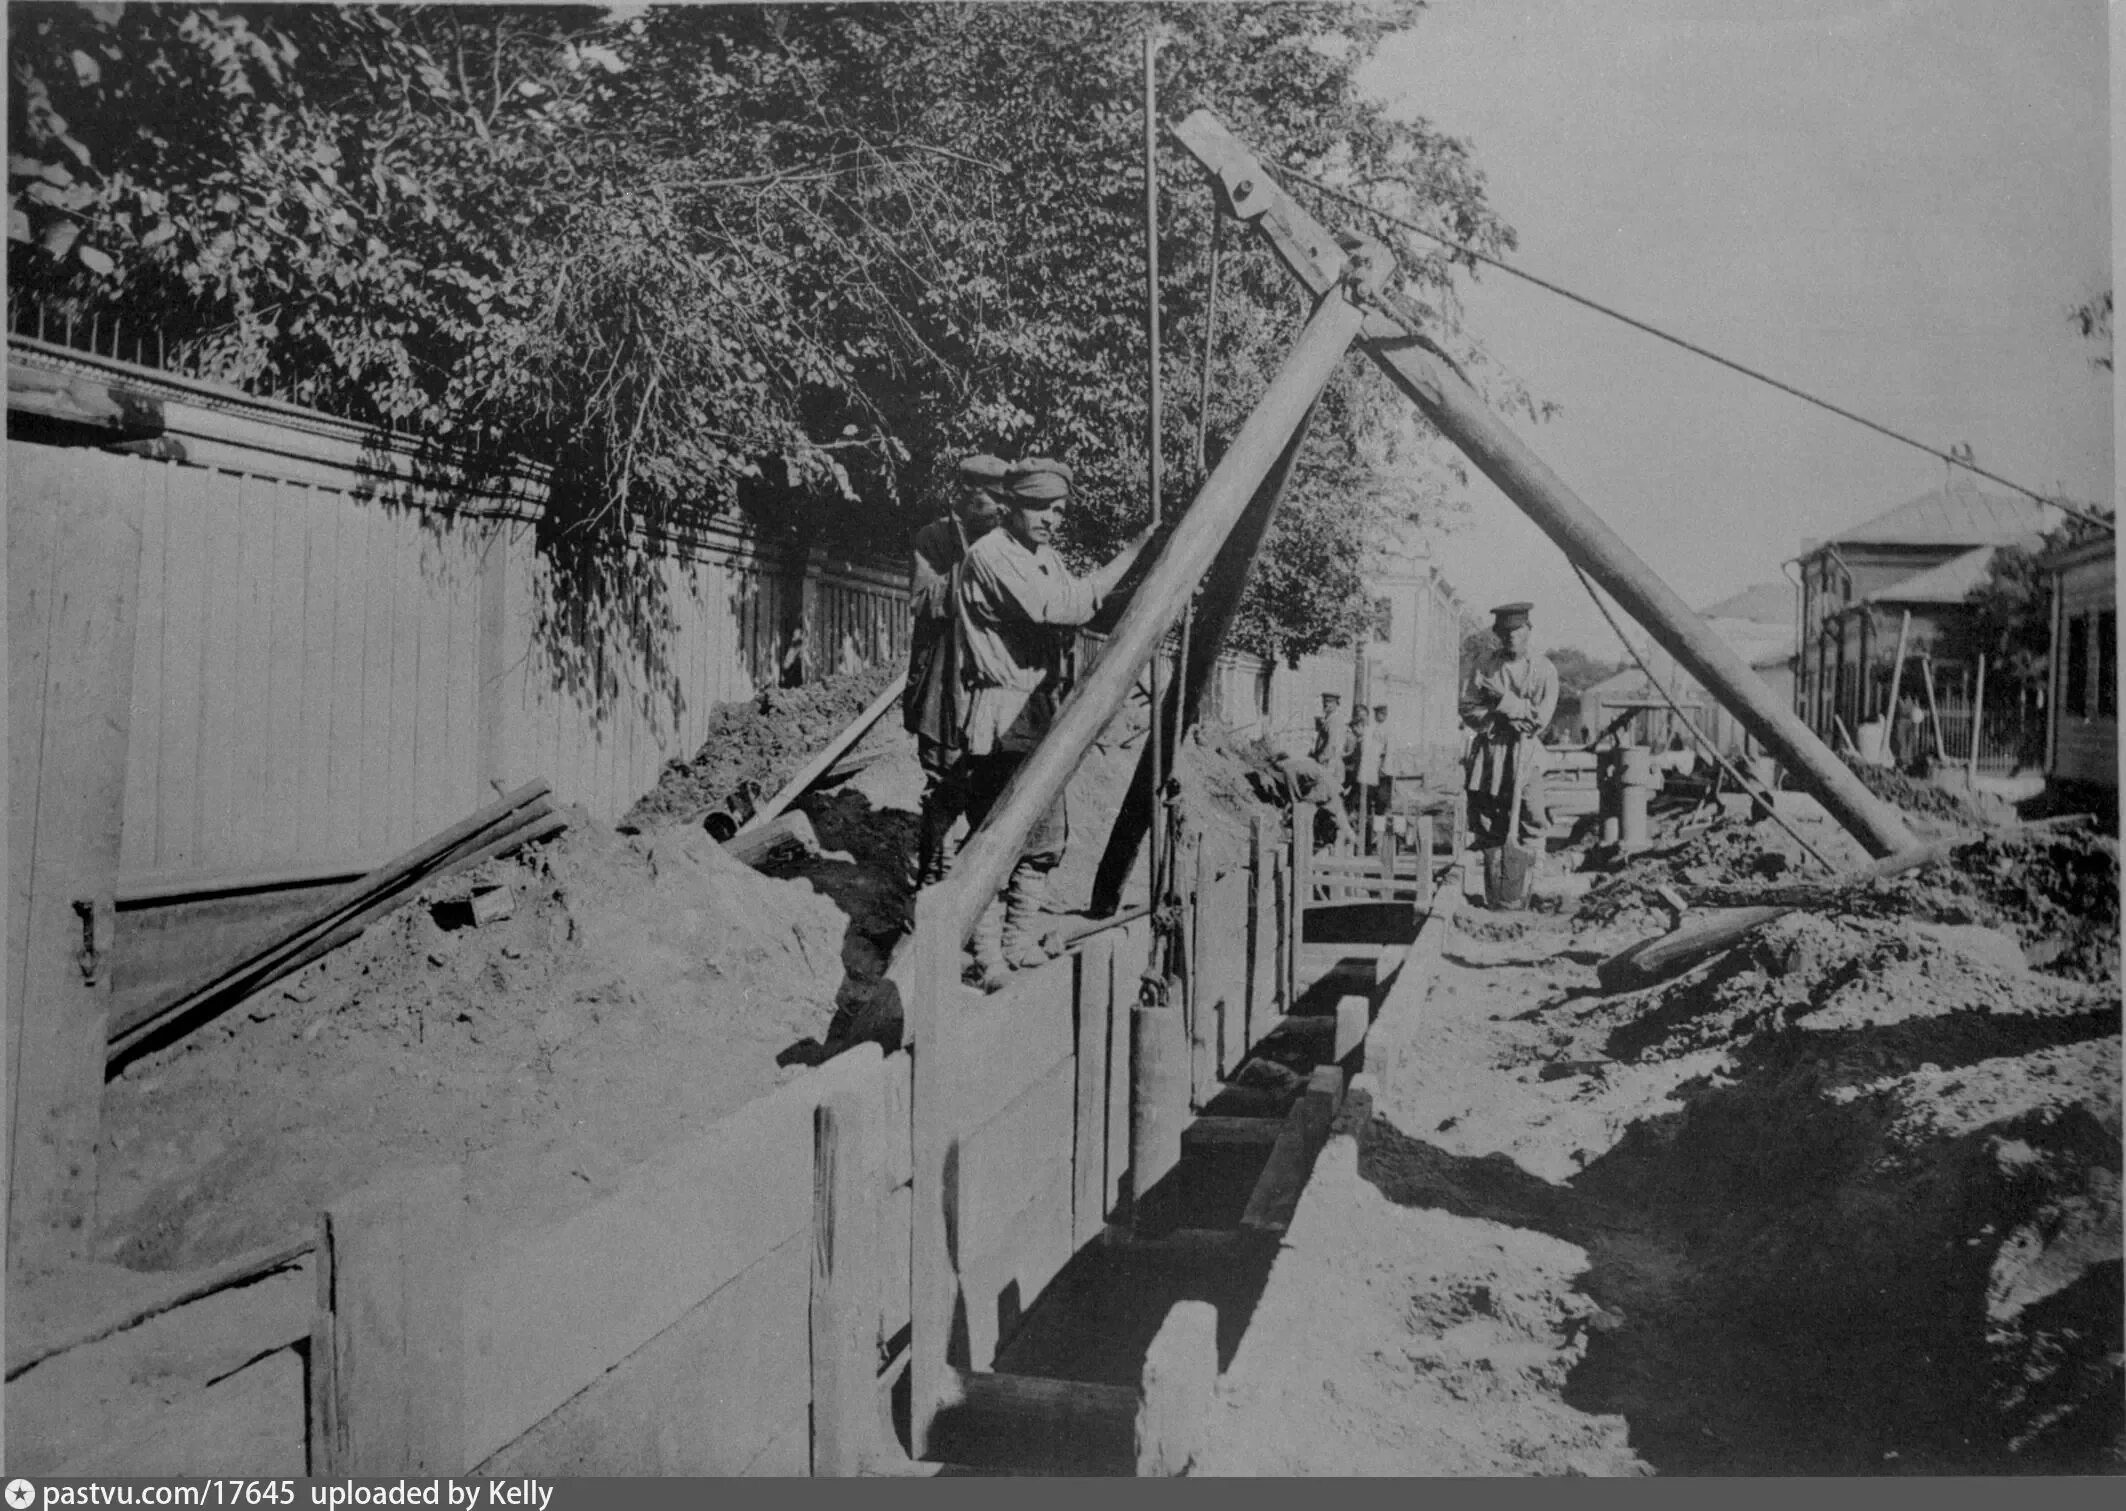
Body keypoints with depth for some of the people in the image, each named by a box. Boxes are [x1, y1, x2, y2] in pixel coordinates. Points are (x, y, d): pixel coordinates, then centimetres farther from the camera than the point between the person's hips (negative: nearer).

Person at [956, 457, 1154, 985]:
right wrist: (1127, 558, -18)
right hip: (1001, 713, -9)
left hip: (1046, 710, 9)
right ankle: (988, 952, -1)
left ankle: (1022, 942, 19)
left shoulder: (1048, 557, 18)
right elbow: (1054, 608, -22)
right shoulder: (990, 555, -11)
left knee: (1047, 833, 10)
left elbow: (1083, 615, 14)